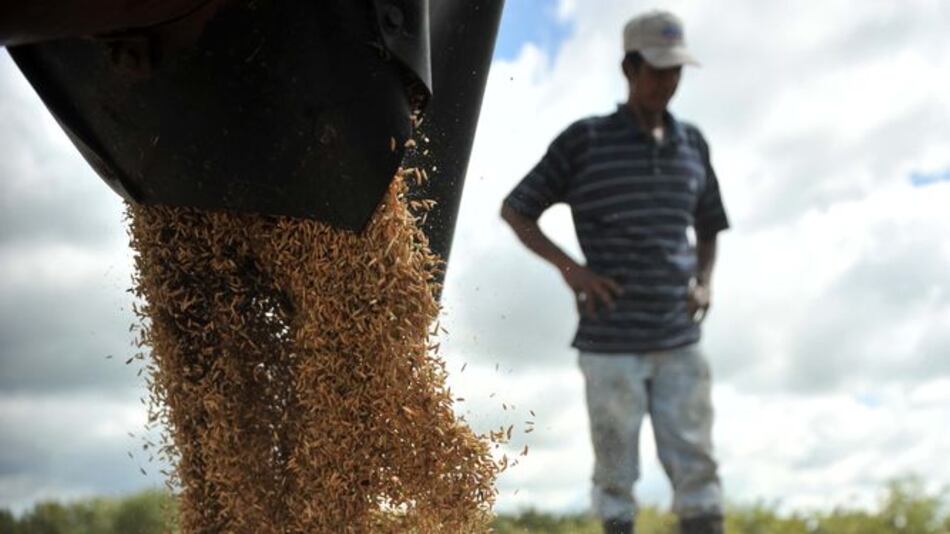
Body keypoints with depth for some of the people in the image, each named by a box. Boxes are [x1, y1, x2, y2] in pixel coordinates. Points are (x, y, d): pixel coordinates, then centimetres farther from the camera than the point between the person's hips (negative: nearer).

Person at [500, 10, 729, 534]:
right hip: (609, 342, -3)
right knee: (616, 468, 3)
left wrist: (705, 283, 2)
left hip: (679, 342, 3)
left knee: (696, 465, 0)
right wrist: (571, 268, -11)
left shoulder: (692, 144, 10)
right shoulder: (583, 141, -3)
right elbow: (514, 210, 2)